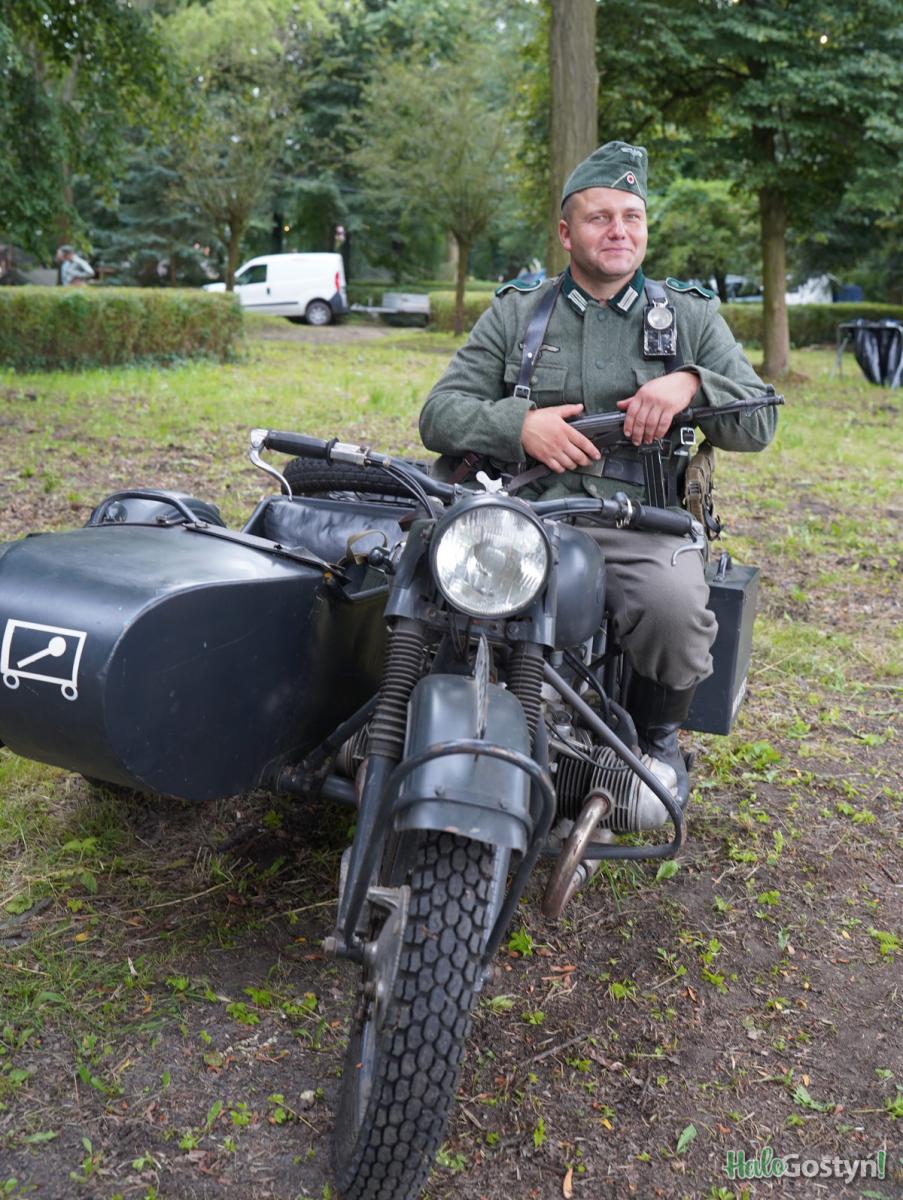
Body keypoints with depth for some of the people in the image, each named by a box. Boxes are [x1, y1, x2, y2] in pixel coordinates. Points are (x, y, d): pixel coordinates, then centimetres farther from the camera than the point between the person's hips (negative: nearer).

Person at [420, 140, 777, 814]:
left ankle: (657, 733, 1)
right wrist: (518, 423, -13)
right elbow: (439, 413, 7)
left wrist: (689, 384, -10)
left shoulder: (691, 315, 16)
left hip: (642, 523, 0)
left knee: (674, 605, -34)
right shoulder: (515, 313, 17)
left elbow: (758, 423, 11)